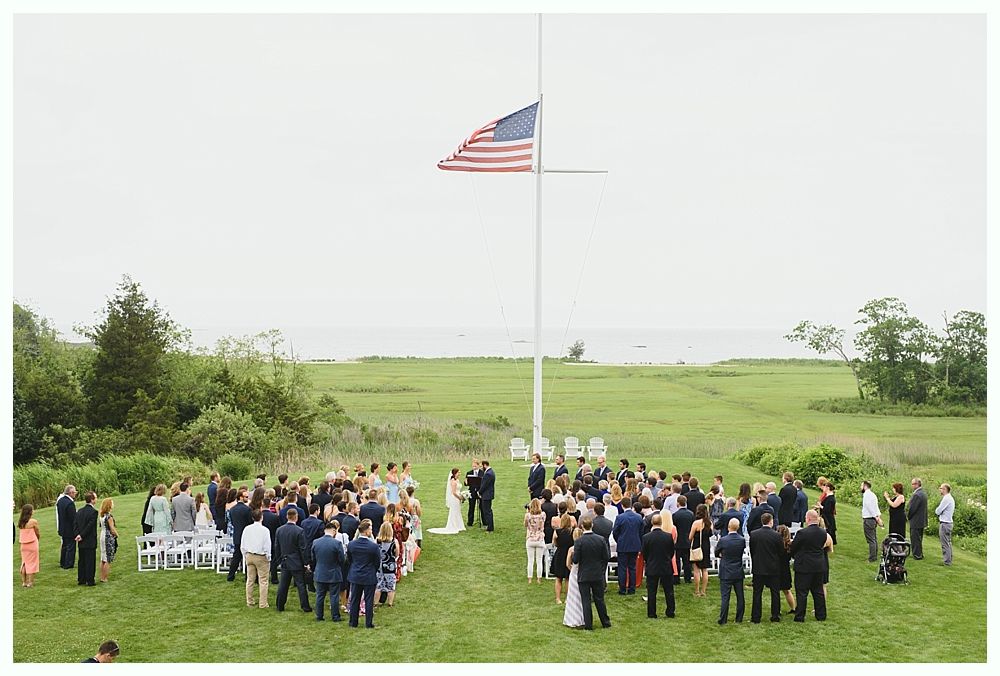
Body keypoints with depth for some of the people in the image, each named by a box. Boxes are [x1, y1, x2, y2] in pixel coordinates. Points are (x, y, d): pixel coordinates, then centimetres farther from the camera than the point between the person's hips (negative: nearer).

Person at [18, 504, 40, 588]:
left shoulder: (20, 522, 1)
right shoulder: (33, 521, -14)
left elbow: (20, 534, 5)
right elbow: (37, 534, -4)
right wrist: (37, 538, 16)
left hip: (23, 545, 5)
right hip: (32, 545, -5)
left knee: (24, 563, 16)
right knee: (32, 563, 4)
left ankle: (24, 582, 19)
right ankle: (30, 582, 4)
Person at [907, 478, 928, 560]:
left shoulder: (916, 495, -22)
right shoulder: (923, 494, 10)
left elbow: (911, 508, -22)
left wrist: (908, 517, -6)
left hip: (916, 522, -10)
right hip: (922, 521, 10)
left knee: (915, 539, -1)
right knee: (919, 539, 18)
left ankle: (917, 555, 4)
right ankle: (919, 554, 26)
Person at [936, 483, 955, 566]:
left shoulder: (946, 499, -18)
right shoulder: (950, 498, 13)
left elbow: (937, 511, -16)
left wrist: (936, 511, 3)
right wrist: (938, 511, 3)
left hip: (945, 523, -10)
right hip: (949, 522, 10)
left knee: (945, 544, -5)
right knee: (948, 543, 17)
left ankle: (947, 561, -3)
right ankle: (949, 560, 24)